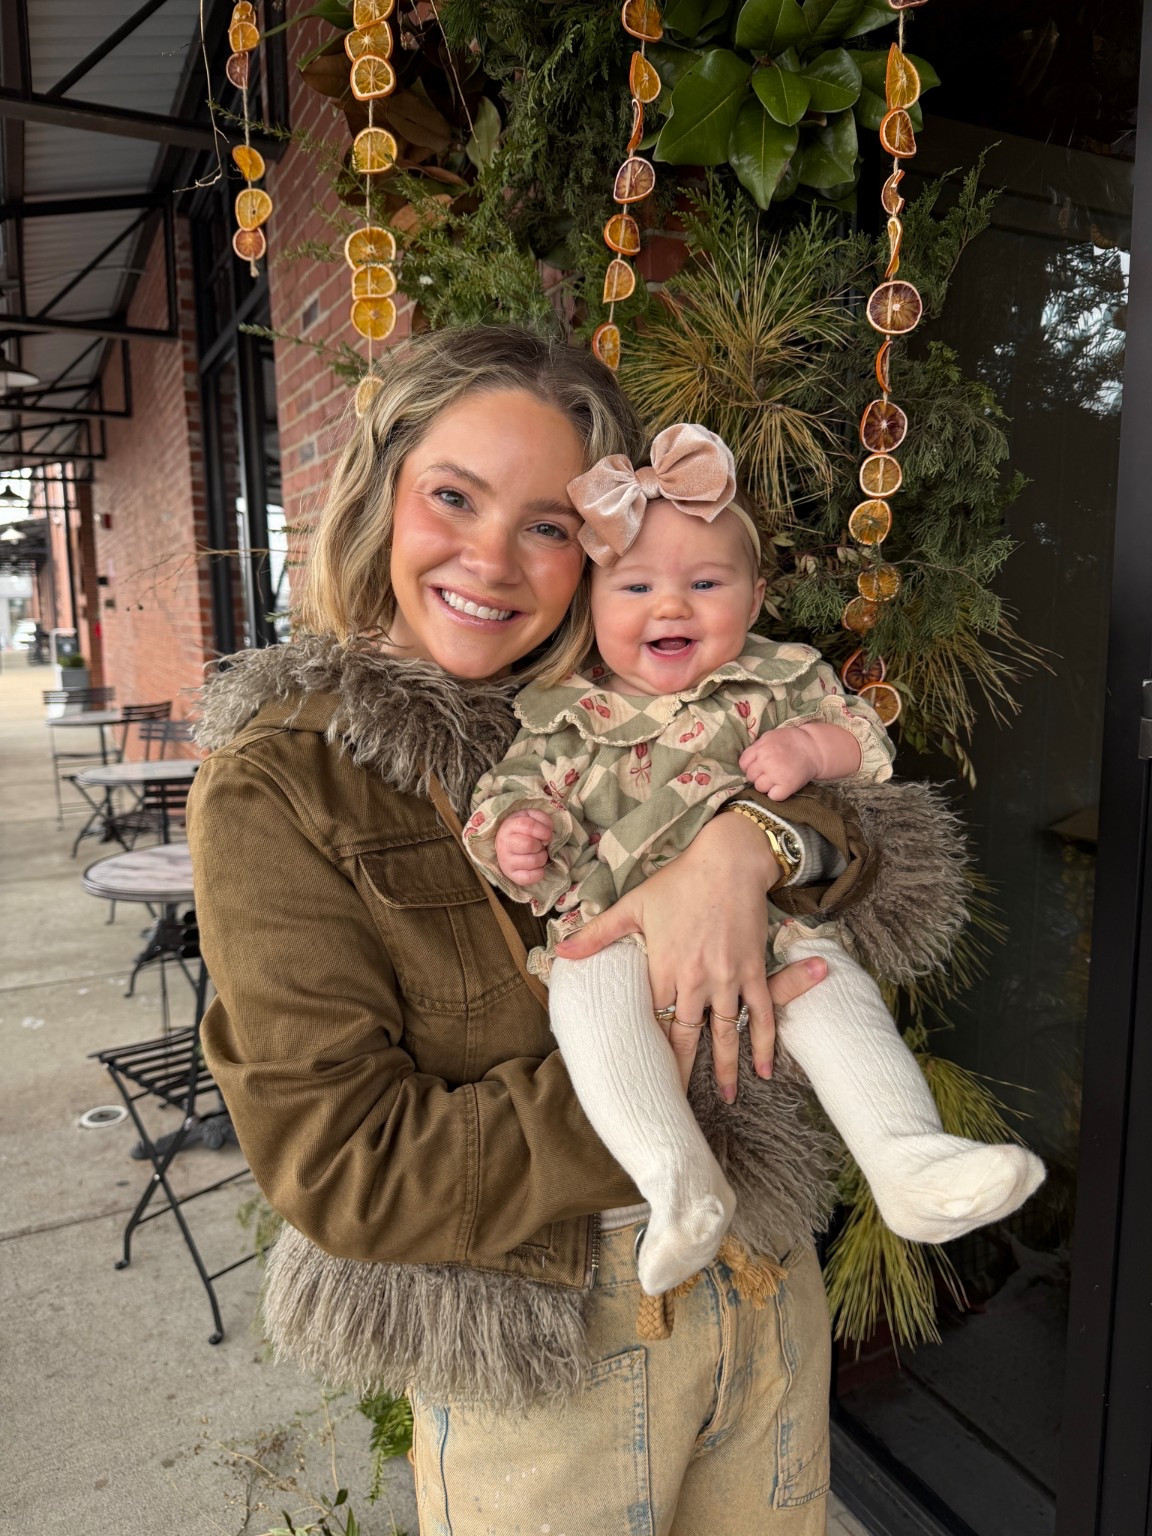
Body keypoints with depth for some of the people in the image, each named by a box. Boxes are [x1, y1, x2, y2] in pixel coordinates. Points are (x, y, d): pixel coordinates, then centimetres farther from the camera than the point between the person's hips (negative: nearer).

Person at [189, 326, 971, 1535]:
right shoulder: (276, 789, -15)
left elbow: (923, 876, -6)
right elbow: (344, 1174, -18)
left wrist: (754, 837, -27)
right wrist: (662, 1071, -23)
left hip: (764, 1285, 5)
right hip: (534, 1363, -4)